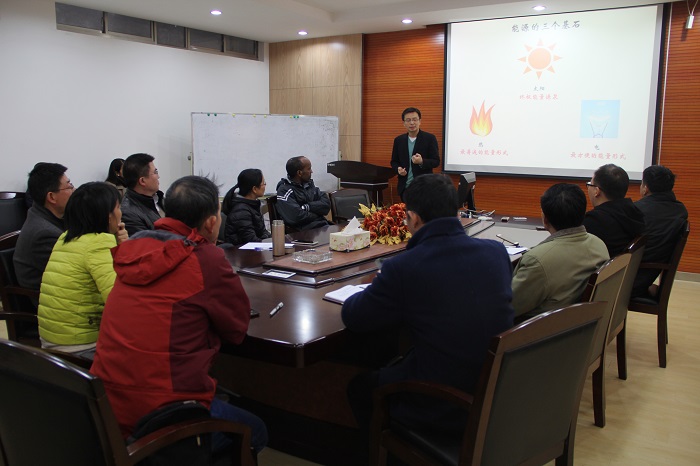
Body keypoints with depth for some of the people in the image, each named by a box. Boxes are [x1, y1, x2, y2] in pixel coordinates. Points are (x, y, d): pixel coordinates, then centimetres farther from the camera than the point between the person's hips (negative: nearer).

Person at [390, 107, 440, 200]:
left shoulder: (430, 138, -2)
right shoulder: (398, 140, 10)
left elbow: (436, 161, -4)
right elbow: (394, 161, 16)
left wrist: (422, 162, -23)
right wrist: (398, 169, -6)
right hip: (404, 187, 3)